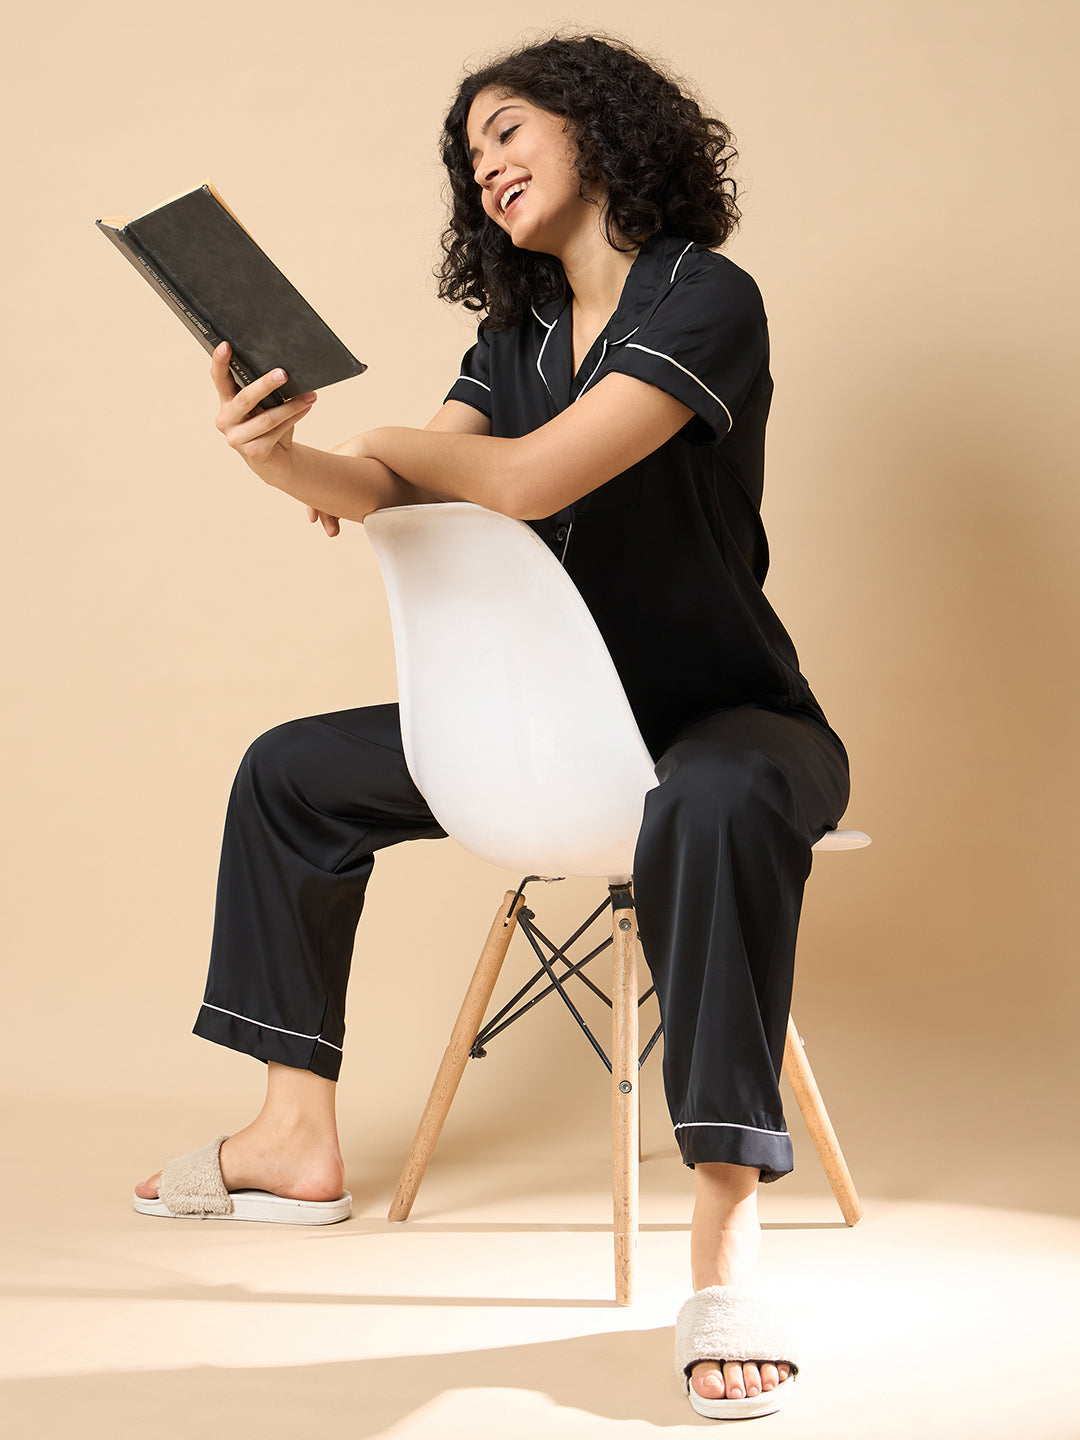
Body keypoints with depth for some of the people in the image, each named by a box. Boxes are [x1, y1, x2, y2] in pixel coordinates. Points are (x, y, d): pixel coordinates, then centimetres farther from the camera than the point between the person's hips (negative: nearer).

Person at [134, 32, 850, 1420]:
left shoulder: (706, 300, -14)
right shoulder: (518, 338, 11)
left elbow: (528, 478, -24)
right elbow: (401, 494, -2)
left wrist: (384, 440, -4)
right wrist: (285, 455, -23)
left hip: (725, 713, -8)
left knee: (716, 805, -44)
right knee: (291, 770, 10)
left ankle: (725, 1237, -43)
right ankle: (298, 1132, 11)